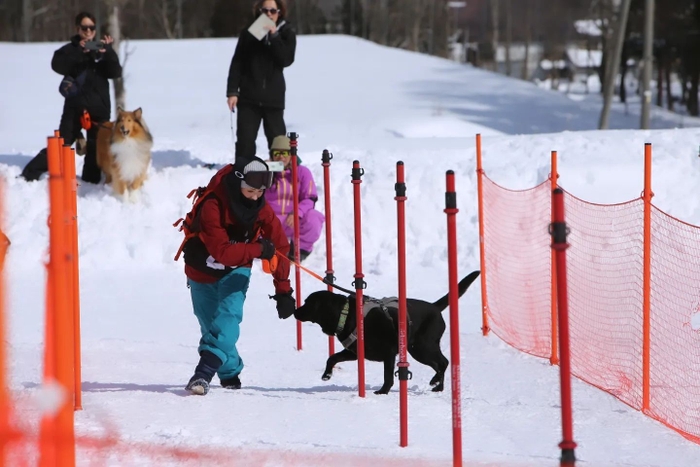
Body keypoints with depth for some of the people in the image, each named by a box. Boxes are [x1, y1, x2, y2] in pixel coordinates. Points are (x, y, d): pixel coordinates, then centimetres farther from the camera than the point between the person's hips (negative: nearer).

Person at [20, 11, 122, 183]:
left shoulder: (102, 49, 10)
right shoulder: (70, 49, 4)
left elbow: (115, 72, -2)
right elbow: (58, 65, -15)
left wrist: (108, 52, -18)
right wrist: (80, 52, -26)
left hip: (99, 107, 3)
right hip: (75, 106, -3)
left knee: (96, 149, 4)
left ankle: (90, 183, 12)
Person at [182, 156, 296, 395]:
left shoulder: (261, 208, -18)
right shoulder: (212, 205, -33)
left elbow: (279, 247, -9)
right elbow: (222, 251, -38)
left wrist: (283, 290, -10)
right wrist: (257, 249, -37)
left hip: (236, 270, 2)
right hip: (203, 270, -2)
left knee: (228, 317, -21)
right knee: (210, 325, 4)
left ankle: (206, 371, -32)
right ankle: (230, 373, 23)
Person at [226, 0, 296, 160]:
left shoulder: (287, 34, 3)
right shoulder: (249, 33, 2)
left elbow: (286, 59, -12)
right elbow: (237, 64, 1)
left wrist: (274, 36, -19)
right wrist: (232, 91, -6)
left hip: (273, 97, 0)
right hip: (248, 96, 0)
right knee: (245, 140, -3)